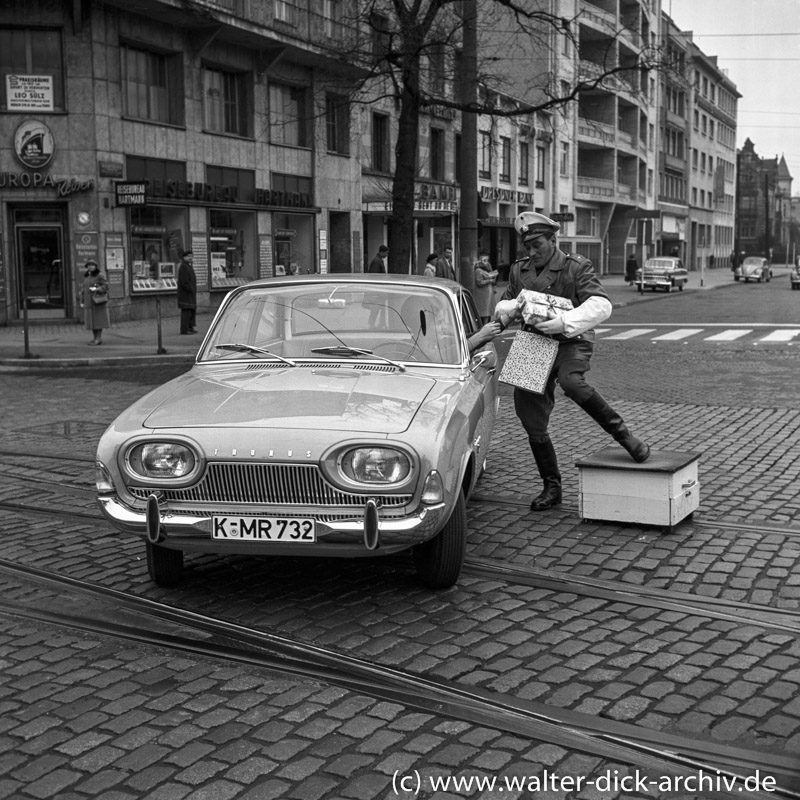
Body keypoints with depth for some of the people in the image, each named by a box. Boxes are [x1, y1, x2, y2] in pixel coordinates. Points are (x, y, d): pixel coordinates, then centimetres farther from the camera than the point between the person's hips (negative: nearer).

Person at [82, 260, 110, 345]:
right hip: (89, 302, 6)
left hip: (98, 300, -6)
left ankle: (99, 338, -5)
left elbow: (105, 286, -10)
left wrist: (97, 289, -25)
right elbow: (85, 288, 20)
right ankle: (94, 337, 10)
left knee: (99, 319, -6)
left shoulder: (100, 276, -6)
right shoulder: (86, 277, 14)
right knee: (92, 320, 5)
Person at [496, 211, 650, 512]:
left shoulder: (576, 267, -7)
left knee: (571, 382, -38)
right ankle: (552, 487, 19)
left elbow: (601, 305, -19)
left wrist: (564, 321, -33)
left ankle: (621, 433, -20)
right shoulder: (519, 270, 10)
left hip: (571, 343, -5)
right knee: (532, 421, 3)